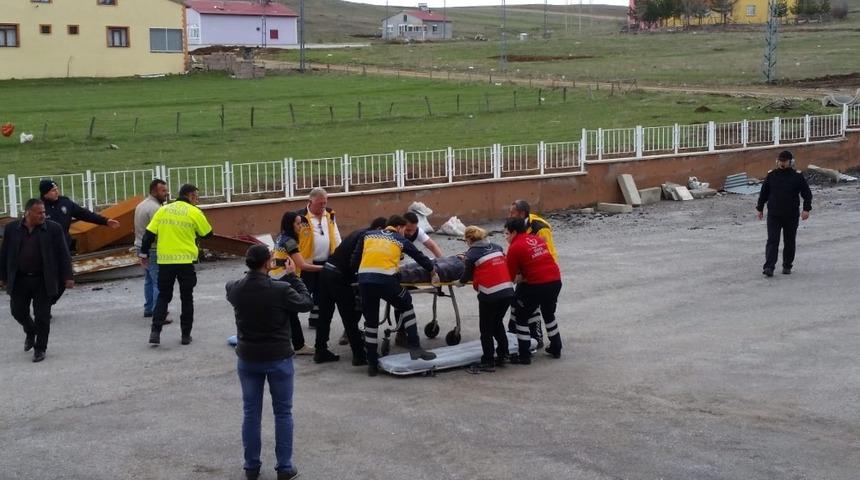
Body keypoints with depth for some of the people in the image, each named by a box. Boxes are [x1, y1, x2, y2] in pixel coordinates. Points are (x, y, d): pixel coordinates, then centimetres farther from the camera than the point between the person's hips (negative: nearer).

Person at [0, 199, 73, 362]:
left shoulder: (54, 229, -5)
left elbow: (63, 255, -3)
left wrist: (67, 277, -7)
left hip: (43, 281, -2)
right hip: (19, 280, 2)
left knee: (42, 316, 0)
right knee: (18, 311, 10)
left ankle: (40, 349, 13)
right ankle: (30, 332, 40)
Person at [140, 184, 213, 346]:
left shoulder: (163, 210, 5)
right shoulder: (194, 213, -5)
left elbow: (149, 234, 2)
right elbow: (208, 233, 5)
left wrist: (144, 254, 11)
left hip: (164, 261, 3)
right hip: (186, 261, -3)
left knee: (163, 296, 14)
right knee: (187, 298, 11)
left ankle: (155, 331, 1)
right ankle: (186, 335, 14)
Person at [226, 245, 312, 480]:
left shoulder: (234, 289, -9)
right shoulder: (281, 289, -21)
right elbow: (307, 303, -5)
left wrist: (278, 278, 12)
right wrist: (292, 276, 2)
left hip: (247, 359, 3)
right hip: (279, 358, -3)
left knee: (251, 413, 13)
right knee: (283, 413, 10)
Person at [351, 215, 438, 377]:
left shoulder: (368, 235, 24)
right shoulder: (400, 240, 20)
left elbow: (354, 261, 17)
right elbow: (419, 257, 29)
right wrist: (432, 270, 47)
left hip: (364, 279, 2)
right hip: (386, 279, -2)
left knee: (371, 321, 17)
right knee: (407, 307, 24)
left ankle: (372, 363, 19)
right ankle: (415, 348, 17)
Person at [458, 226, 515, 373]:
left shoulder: (472, 254, -3)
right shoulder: (497, 248, 12)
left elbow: (466, 276, 4)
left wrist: (461, 281, 28)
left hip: (489, 295, -6)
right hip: (508, 291, 6)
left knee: (486, 329, 8)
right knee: (498, 322, 25)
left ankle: (488, 362, 10)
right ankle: (503, 354, 27)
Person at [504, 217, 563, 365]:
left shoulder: (515, 247, -7)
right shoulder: (538, 240, 13)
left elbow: (510, 275, -5)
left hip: (536, 286, -7)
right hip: (555, 281, 7)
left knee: (521, 317, 8)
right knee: (549, 314, 28)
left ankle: (524, 355, 8)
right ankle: (556, 348, 37)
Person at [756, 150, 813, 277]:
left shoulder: (797, 176, -1)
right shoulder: (771, 175, 4)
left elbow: (807, 194, 1)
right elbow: (763, 193, 13)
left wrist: (806, 209, -10)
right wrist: (759, 208, 12)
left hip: (791, 216, 0)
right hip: (773, 215, 0)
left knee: (789, 242, 9)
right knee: (772, 241, -9)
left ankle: (787, 266, 22)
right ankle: (769, 267, -14)